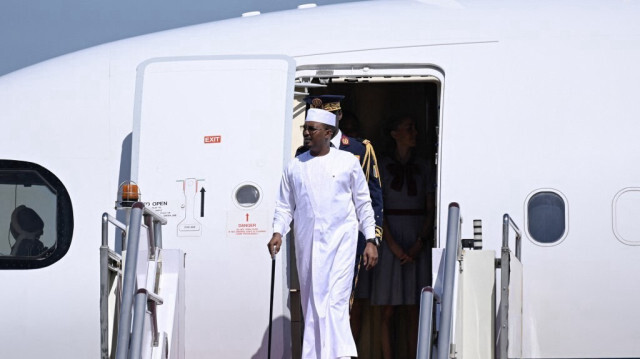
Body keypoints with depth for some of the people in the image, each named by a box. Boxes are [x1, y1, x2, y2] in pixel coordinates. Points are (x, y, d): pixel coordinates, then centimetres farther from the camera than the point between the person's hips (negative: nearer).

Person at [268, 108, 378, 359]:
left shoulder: (348, 162, 4)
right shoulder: (295, 166, 10)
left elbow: (363, 204, 8)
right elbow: (284, 206, 13)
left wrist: (371, 240, 3)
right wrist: (278, 232, -4)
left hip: (340, 241, -3)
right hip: (307, 243, 3)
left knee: (335, 301, -15)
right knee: (311, 304, 4)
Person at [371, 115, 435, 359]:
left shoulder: (423, 169, 10)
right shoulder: (382, 167, 4)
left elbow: (430, 210, 6)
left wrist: (420, 243, -9)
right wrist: (393, 245, -13)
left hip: (418, 242, 2)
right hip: (390, 240, -2)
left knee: (413, 311, 1)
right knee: (387, 311, -4)